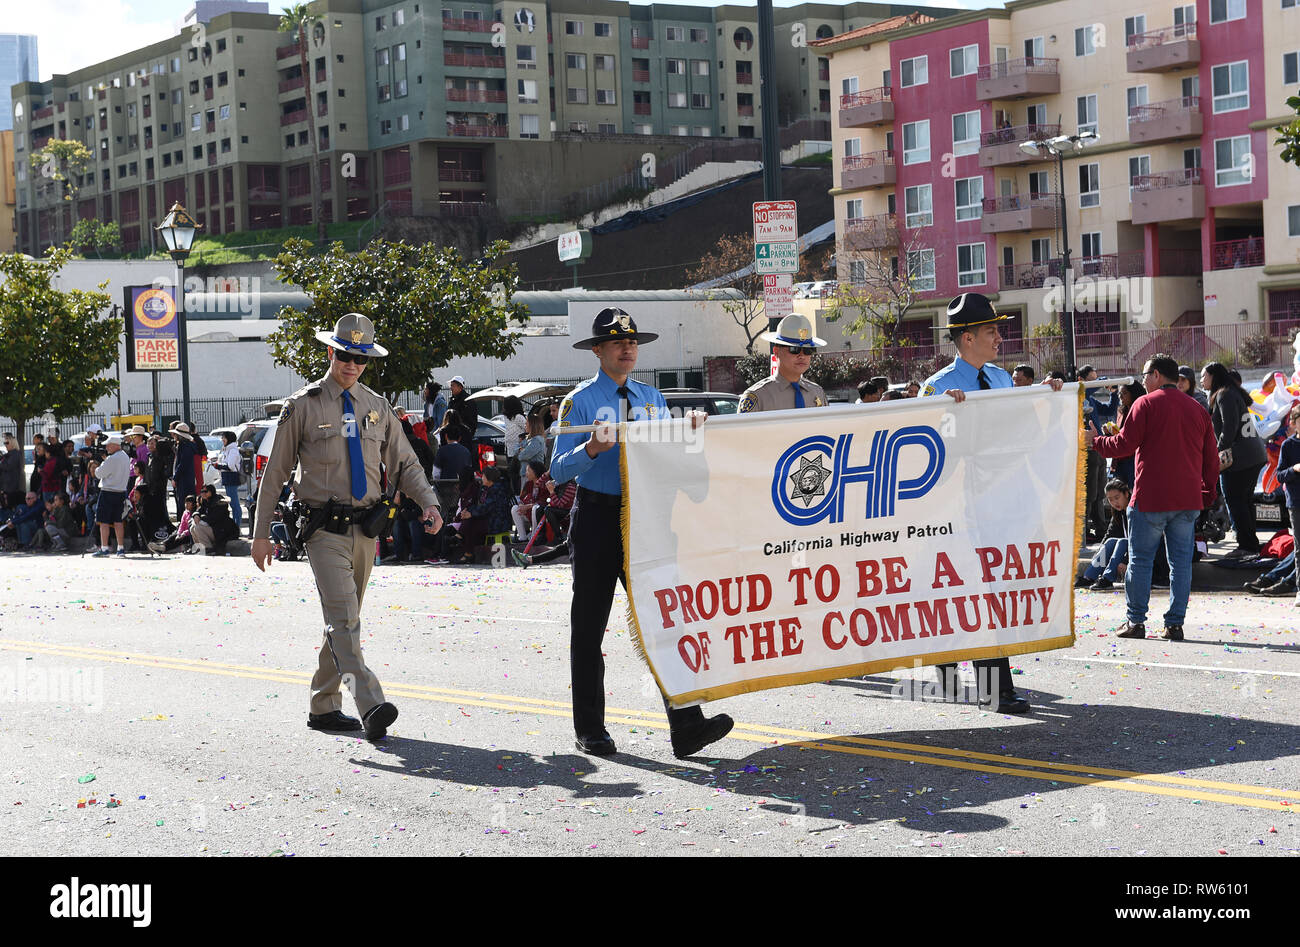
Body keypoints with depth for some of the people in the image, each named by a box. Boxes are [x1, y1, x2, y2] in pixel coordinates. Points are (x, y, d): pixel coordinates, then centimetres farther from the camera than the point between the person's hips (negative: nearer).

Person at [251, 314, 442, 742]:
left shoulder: (377, 408, 12)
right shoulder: (302, 406, 0)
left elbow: (404, 464, 12)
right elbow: (276, 471, 2)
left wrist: (429, 502, -7)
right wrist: (261, 533, 0)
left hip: (365, 529, 5)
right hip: (324, 529, -5)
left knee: (342, 619, 11)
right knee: (344, 619, -17)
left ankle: (324, 707, 20)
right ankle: (371, 705, -28)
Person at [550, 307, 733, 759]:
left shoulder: (652, 398, 13)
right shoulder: (580, 401, -1)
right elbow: (559, 470, -7)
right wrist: (592, 449, -24)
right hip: (597, 516, -3)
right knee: (589, 626, 5)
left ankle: (686, 725, -10)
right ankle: (589, 730, 15)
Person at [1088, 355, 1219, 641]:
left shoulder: (1145, 404, -5)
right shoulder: (1197, 409, 11)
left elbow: (1124, 445, -7)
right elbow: (1211, 458, 12)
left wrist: (1095, 441, 9)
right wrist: (1207, 494, 21)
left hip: (1150, 498, -4)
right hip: (1189, 500, 5)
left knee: (1140, 559, 4)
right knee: (1181, 561, 5)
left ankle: (1136, 621, 6)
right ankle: (1174, 624, 4)